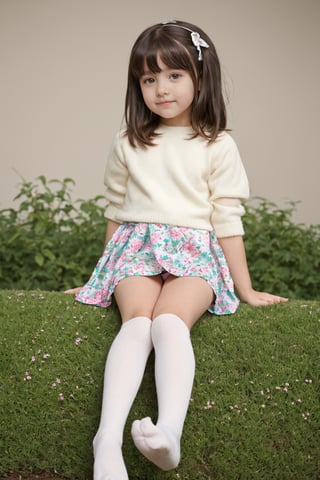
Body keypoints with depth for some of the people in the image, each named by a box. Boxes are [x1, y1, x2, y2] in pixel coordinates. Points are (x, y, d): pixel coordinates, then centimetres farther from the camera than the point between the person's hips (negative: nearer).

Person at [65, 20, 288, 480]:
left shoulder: (217, 146, 5)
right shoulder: (127, 144, 13)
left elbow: (228, 222, 6)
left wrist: (246, 290, 7)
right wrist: (102, 274, 25)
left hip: (193, 252, -1)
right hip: (136, 249, 2)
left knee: (170, 319, -33)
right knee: (137, 320, -29)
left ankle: (169, 431, -51)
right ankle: (108, 440, -46)